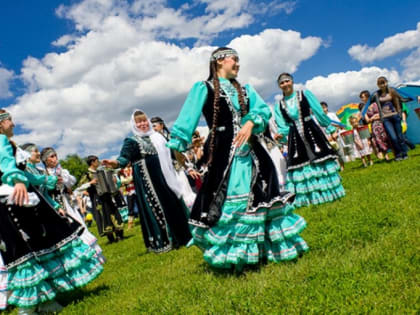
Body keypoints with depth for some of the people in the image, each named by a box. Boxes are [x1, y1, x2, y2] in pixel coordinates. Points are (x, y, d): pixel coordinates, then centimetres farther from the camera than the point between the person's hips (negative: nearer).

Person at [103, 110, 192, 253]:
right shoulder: (132, 141, -6)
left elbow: (167, 152, 26)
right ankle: (162, 241, 8)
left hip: (165, 177, 6)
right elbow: (125, 157, -21)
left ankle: (180, 235, 25)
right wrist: (116, 163, -42)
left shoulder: (157, 136, 13)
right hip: (148, 181, -6)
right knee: (156, 208, -2)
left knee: (173, 204, 11)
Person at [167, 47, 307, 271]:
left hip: (250, 150, 6)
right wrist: (177, 145, -20)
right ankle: (233, 256, 6)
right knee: (227, 201, -5)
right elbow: (188, 117, -8)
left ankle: (262, 250, 22)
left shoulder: (245, 90, 19)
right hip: (224, 153, -6)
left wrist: (250, 123, -15)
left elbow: (264, 110, 6)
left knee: (260, 197, 8)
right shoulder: (204, 88, 2)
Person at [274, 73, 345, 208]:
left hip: (312, 131, -2)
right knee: (299, 164, 2)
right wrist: (281, 134, -17)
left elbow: (320, 113, 2)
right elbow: (283, 126, 5)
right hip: (295, 138, 2)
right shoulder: (280, 106, 6)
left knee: (320, 160, -3)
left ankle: (329, 191, 10)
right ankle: (308, 196, 12)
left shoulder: (304, 94, 2)